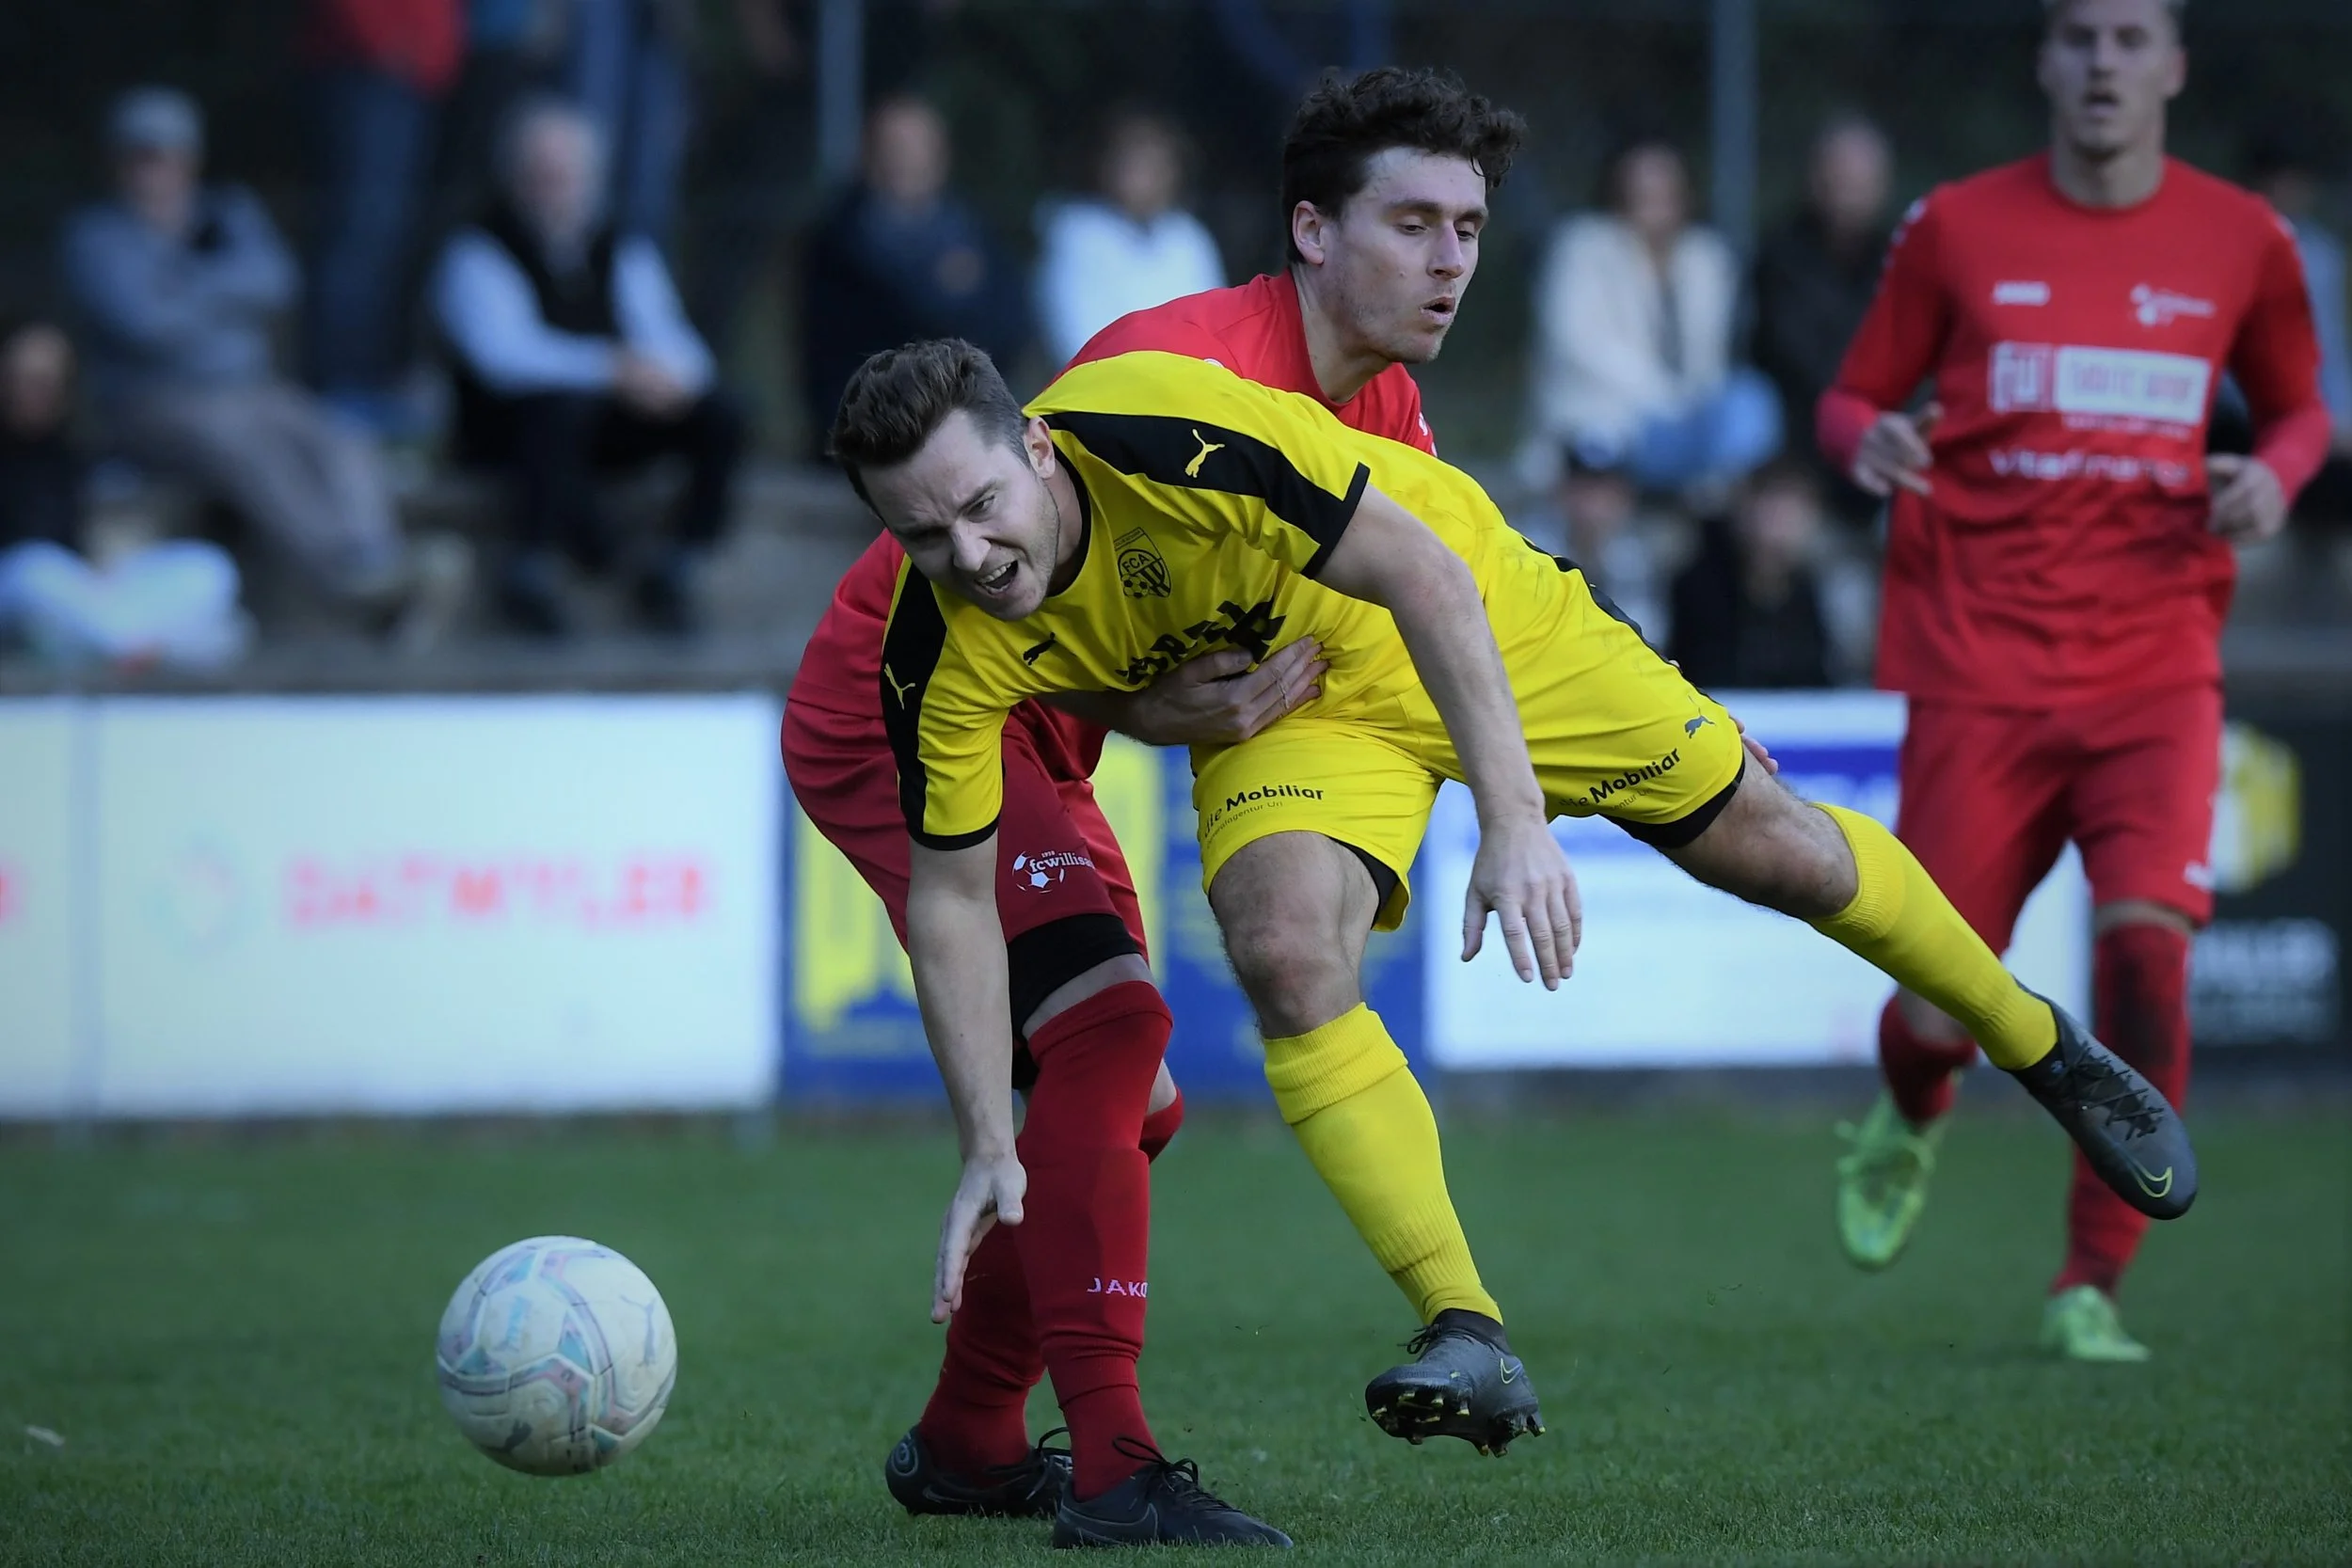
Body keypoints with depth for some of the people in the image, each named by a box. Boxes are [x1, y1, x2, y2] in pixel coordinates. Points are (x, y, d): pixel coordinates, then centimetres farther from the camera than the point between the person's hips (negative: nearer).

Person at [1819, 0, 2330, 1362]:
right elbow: (1856, 398, 11)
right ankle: (1910, 1119, 38)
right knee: (1941, 1013, -2)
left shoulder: (2239, 242, 6)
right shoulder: (1958, 228, 4)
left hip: (2154, 662, 0)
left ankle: (2094, 1286, -8)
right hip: (1980, 669, 0)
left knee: (2146, 939, -22)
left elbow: (2302, 407, 20)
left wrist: (2276, 474, -3)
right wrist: (1869, 441, -13)